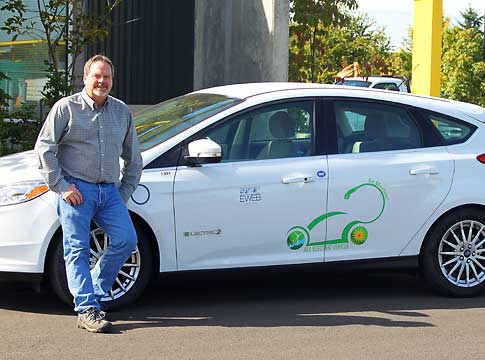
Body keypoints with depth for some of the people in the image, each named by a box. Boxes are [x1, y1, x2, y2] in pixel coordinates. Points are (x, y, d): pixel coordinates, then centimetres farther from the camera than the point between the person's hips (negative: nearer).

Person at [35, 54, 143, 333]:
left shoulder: (122, 112, 16)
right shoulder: (67, 107, 3)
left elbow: (134, 159, 23)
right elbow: (44, 148, -1)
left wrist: (124, 194, 13)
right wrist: (61, 186, -8)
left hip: (110, 191, 4)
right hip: (76, 189, -4)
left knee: (126, 239, -11)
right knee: (78, 248, -9)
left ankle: (95, 291, 5)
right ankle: (87, 310, -11)